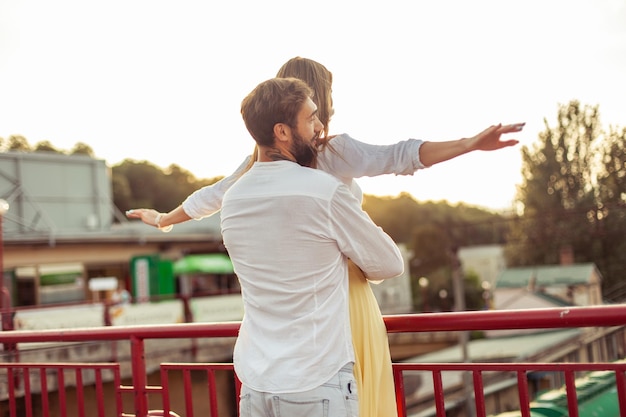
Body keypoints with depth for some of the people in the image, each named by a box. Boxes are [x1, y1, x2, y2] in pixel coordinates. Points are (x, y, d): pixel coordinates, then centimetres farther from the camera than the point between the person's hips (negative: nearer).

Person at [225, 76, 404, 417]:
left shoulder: (231, 200, 3)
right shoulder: (326, 192, -14)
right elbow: (390, 265, -2)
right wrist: (346, 261, 18)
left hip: (255, 382, 6)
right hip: (318, 385, -5)